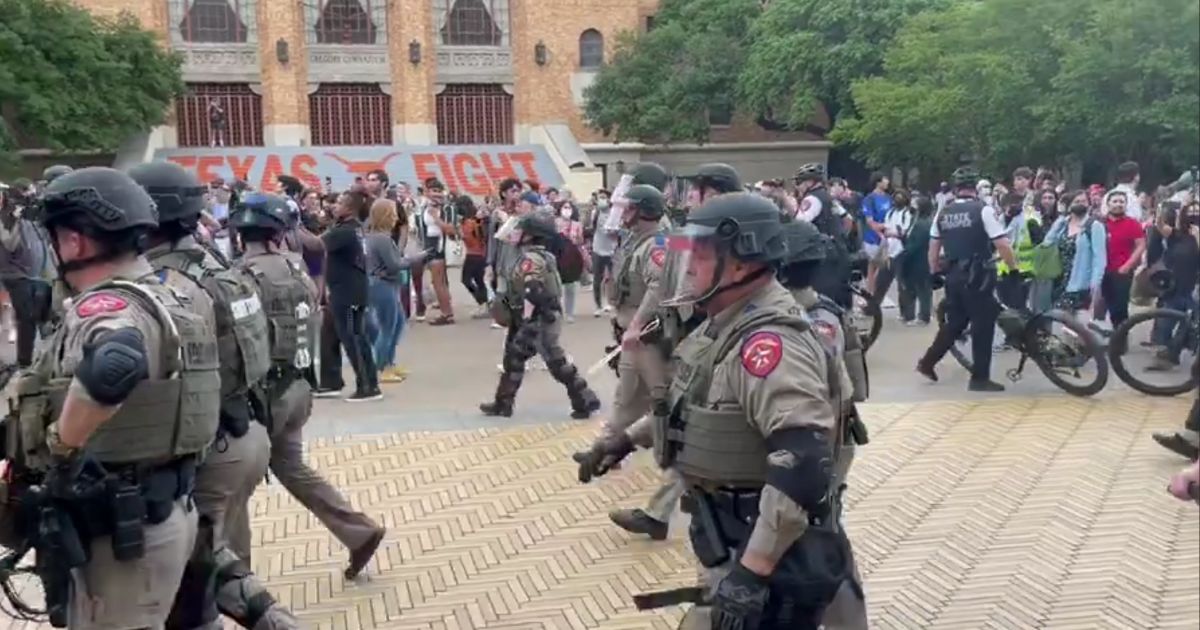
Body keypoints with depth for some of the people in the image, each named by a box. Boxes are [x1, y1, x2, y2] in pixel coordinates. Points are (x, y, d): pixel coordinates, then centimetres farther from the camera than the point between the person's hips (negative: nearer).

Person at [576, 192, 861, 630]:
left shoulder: (768, 339, -27)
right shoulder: (728, 324, 6)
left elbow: (804, 464, -36)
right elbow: (698, 401, 23)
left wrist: (752, 572, -35)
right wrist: (629, 437, 18)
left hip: (769, 562, -9)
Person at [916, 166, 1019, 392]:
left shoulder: (943, 213, 7)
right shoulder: (983, 210, -9)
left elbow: (933, 249, 12)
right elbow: (1002, 245, -13)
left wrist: (935, 273, 23)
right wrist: (1015, 269, -1)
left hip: (953, 276, 6)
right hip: (978, 276, -6)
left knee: (954, 323, 20)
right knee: (983, 326, 3)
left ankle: (927, 362, 20)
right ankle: (980, 378, 5)